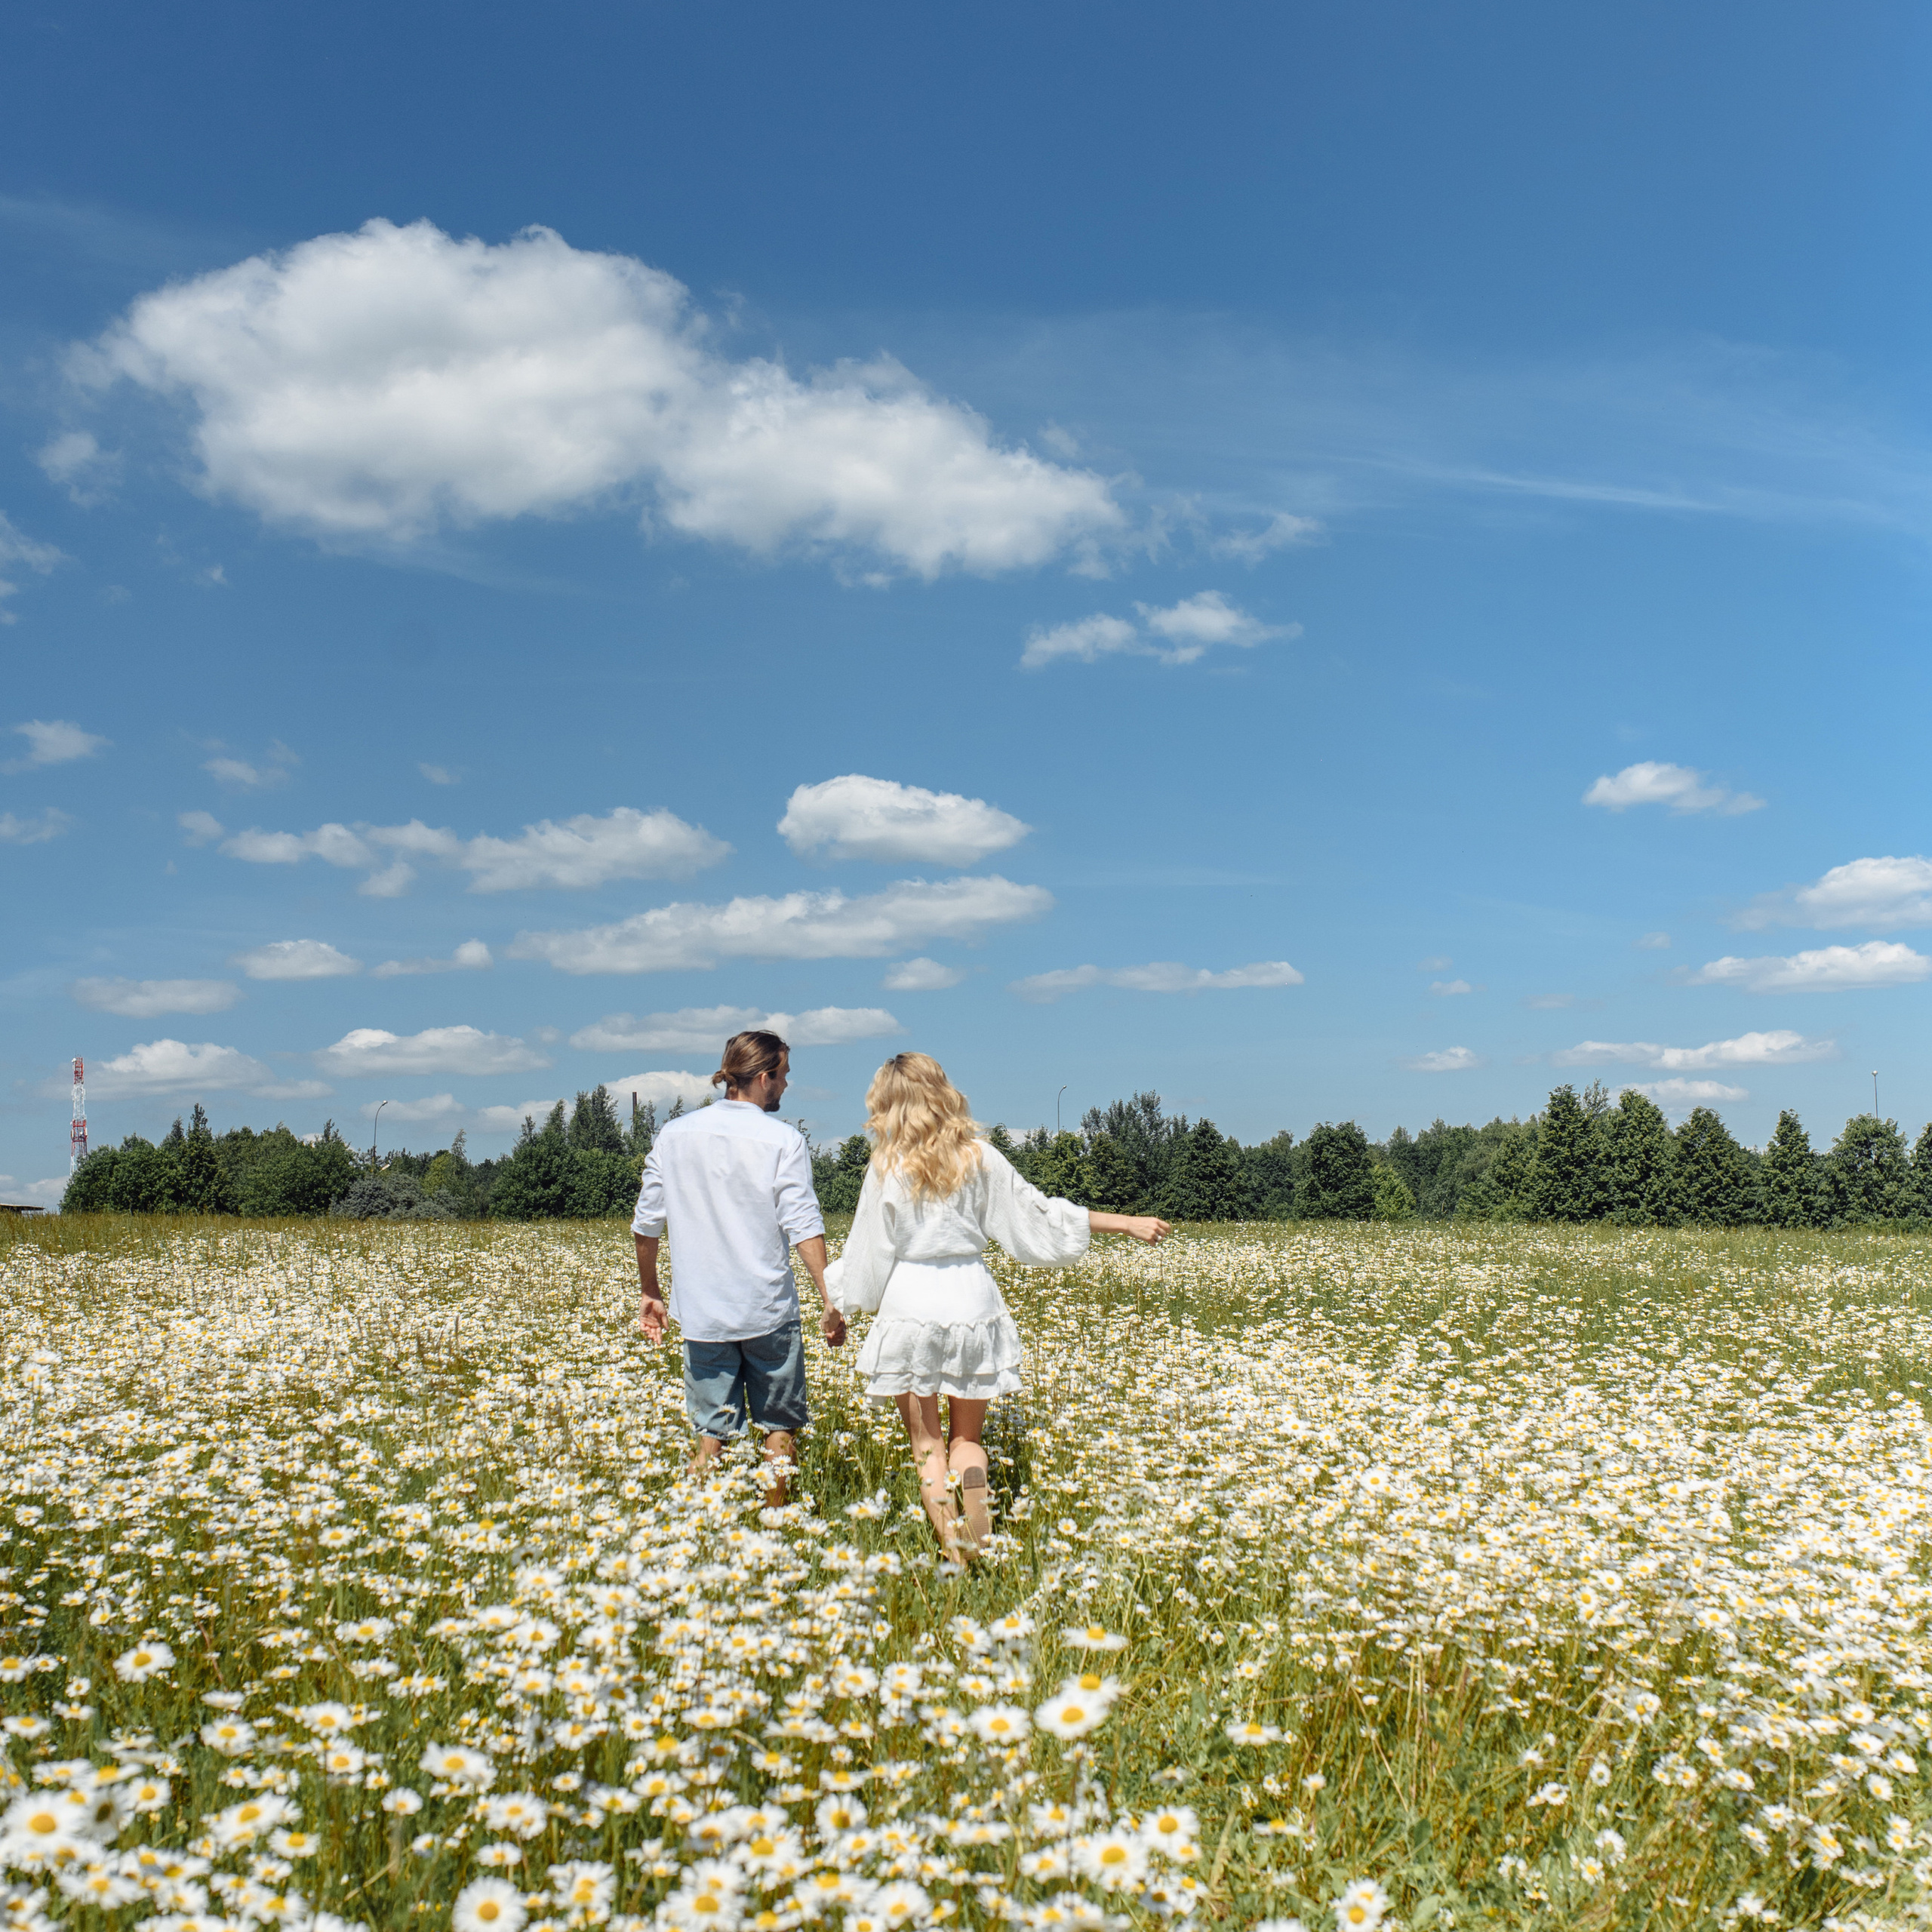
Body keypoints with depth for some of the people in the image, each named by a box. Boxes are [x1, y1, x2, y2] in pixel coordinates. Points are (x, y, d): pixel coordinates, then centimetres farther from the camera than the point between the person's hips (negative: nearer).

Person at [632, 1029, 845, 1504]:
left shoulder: (674, 1136, 4)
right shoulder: (782, 1140, -8)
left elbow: (647, 1224, 7)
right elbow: (804, 1228, -14)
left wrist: (650, 1294, 19)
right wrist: (832, 1303, -11)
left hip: (702, 1313, 3)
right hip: (769, 1311, -3)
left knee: (711, 1433, 9)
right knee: (780, 1429, 11)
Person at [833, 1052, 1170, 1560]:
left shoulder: (887, 1169, -4)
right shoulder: (980, 1159, 1)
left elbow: (868, 1252, -1)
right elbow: (1038, 1213, 4)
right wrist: (1127, 1222, 11)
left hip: (910, 1304, -2)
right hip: (971, 1303, 2)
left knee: (927, 1444, 9)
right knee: (967, 1437, 15)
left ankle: (951, 1545, -3)